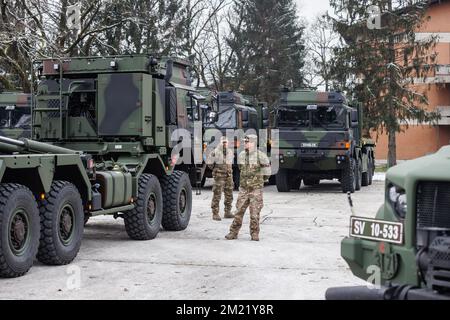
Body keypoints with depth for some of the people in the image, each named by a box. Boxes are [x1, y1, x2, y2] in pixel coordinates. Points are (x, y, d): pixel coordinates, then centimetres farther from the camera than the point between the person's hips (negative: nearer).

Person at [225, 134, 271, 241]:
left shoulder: (261, 156, -9)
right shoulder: (241, 155, 6)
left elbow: (266, 173, 1)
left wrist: (259, 180, 9)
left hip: (256, 189, -4)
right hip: (244, 188, 4)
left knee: (255, 213, -1)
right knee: (239, 211, 4)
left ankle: (255, 234, 10)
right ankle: (234, 232, 10)